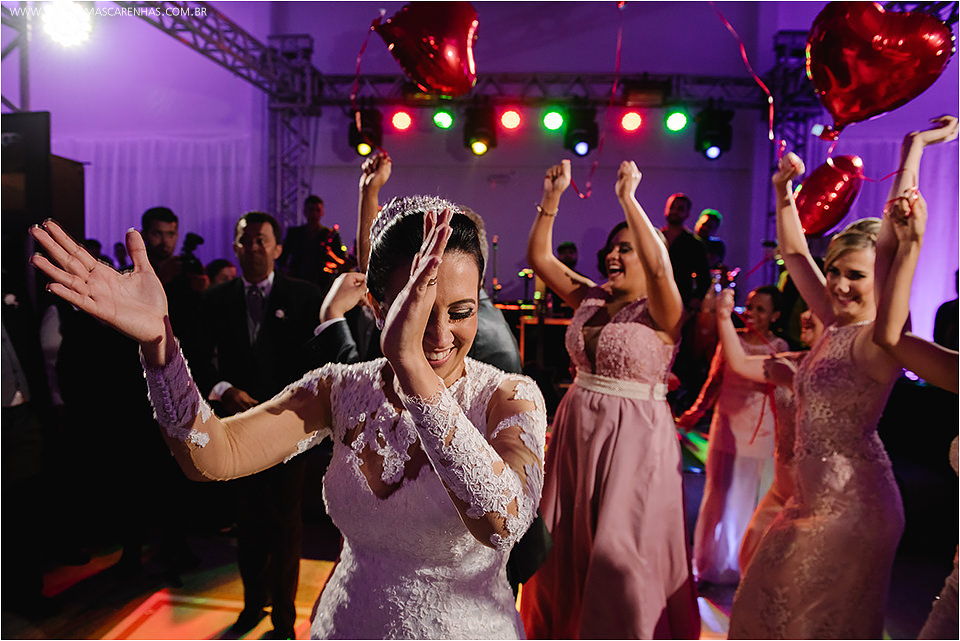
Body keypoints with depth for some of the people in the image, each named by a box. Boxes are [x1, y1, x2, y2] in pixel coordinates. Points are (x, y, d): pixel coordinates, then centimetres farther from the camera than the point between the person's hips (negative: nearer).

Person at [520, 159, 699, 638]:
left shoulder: (660, 312, -10)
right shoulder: (590, 299, 6)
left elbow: (658, 267, -31)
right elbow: (539, 257, 4)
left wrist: (627, 198, -28)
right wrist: (552, 197, -3)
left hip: (633, 436, -6)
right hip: (576, 428, 6)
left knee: (619, 553, 1)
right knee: (564, 545, 17)